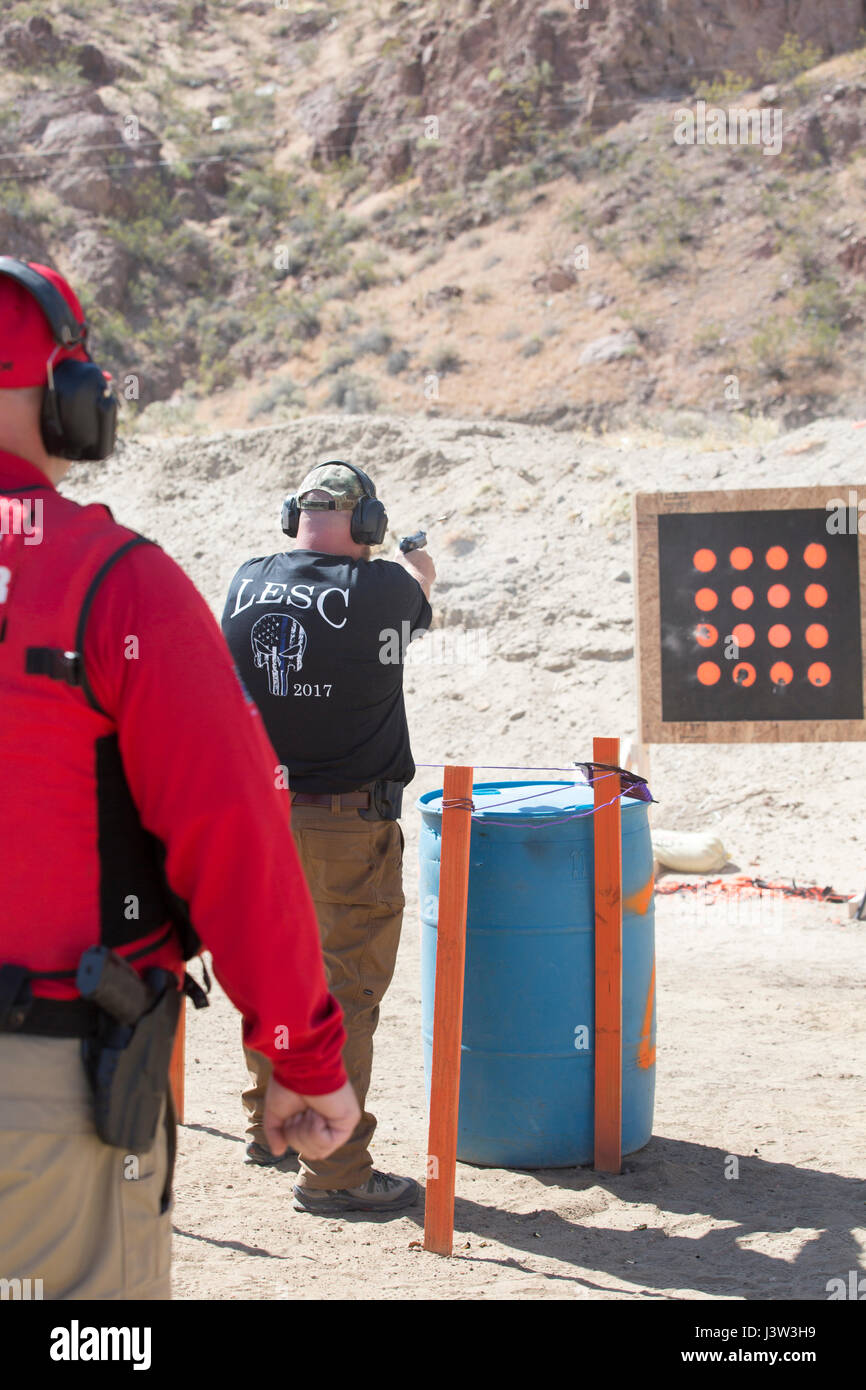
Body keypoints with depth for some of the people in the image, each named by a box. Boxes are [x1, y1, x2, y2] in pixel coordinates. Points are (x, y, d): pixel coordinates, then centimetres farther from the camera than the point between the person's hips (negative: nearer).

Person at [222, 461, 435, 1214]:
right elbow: (420, 586, 10)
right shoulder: (380, 588, -14)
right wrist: (416, 561, 35)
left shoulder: (247, 585, -2)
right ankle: (333, 1171, 6)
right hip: (348, 825, -5)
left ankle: (270, 1125, 37)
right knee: (346, 993, 1)